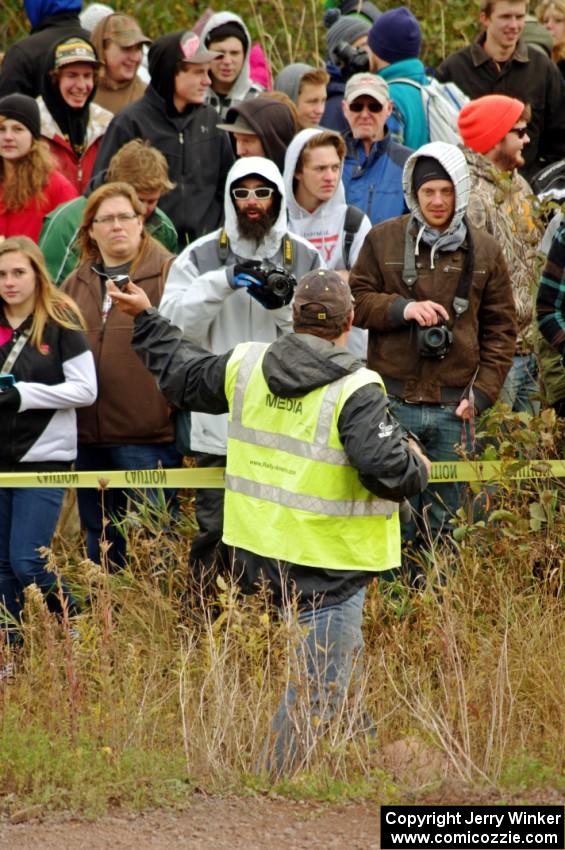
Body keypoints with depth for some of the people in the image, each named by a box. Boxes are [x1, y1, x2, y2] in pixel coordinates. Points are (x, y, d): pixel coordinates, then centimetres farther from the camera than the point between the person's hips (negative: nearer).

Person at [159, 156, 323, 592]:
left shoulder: (305, 258, 9)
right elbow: (175, 323, -8)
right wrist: (224, 282, -18)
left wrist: (284, 307, -15)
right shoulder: (201, 257, 4)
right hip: (220, 422, -1)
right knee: (215, 531, -1)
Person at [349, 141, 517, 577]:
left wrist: (483, 391, 0)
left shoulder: (484, 251, 7)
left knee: (444, 521, 7)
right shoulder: (383, 240, 3)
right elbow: (356, 300, 6)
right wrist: (402, 308, -13)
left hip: (453, 408, 2)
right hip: (394, 403, -1)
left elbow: (501, 328, 10)